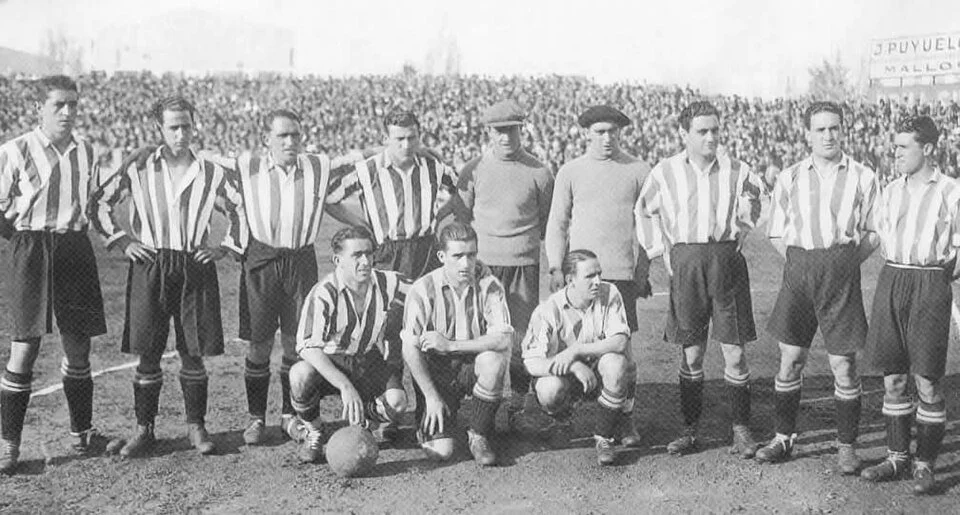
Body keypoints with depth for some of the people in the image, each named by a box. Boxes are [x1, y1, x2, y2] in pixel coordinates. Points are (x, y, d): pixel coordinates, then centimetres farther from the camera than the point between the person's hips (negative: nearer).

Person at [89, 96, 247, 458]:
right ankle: (144, 430, 14)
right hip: (149, 268, 0)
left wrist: (226, 247, 4)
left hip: (195, 268, 0)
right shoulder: (139, 169, 2)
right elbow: (99, 202, 10)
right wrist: (121, 241, 3)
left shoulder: (209, 172, 4)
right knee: (147, 355, 3)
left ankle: (196, 427, 16)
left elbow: (239, 208, 13)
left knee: (193, 354, 4)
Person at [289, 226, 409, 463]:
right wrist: (345, 386, -36)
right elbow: (307, 346, -28)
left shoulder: (388, 283, -8)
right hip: (330, 364, -2)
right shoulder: (324, 293, -19)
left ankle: (359, 421, 11)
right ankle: (314, 432, -3)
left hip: (373, 366, 2)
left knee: (397, 402, -27)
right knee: (300, 374, -35)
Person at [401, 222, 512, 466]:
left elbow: (504, 338, -22)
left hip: (473, 366, 2)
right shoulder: (423, 290, -12)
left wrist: (450, 345, -25)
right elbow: (410, 349, -11)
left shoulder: (489, 285, -10)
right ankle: (429, 425, 23)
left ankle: (479, 435, -11)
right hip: (435, 370, -2)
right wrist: (432, 397, -14)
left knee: (495, 358, -33)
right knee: (440, 451, -17)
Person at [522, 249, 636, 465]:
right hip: (568, 375, -1)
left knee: (615, 362, -32)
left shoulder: (609, 294, -13)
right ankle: (561, 416, 9)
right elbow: (531, 362, -21)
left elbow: (620, 341, -23)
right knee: (549, 390, -33)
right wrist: (575, 366, -34)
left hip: (600, 373, 1)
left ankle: (604, 437, -15)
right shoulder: (549, 310, -16)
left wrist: (575, 351, -31)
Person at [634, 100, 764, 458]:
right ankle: (690, 430, 17)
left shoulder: (737, 171, 3)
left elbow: (752, 200, 24)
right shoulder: (665, 172, 2)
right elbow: (644, 212, 16)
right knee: (690, 353, 6)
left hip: (726, 261, 0)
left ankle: (741, 430, 12)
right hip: (685, 263, 0)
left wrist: (740, 230, 13)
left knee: (734, 352, 0)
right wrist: (660, 249, 9)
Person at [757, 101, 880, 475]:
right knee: (790, 358, 6)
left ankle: (847, 445, 14)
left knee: (843, 364, 1)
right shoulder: (789, 178, 10)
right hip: (798, 271, 2)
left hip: (842, 272, -2)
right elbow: (777, 235, 14)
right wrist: (797, 258, 1)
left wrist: (849, 258, -5)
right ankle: (784, 437, 19)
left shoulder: (862, 177, 6)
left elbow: (875, 233, 7)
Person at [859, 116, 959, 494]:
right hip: (891, 280, 5)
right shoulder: (890, 191, 11)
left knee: (928, 382, -1)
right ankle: (897, 457, 20)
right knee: (892, 378, 9)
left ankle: (925, 464, 11)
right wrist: (899, 275, 13)